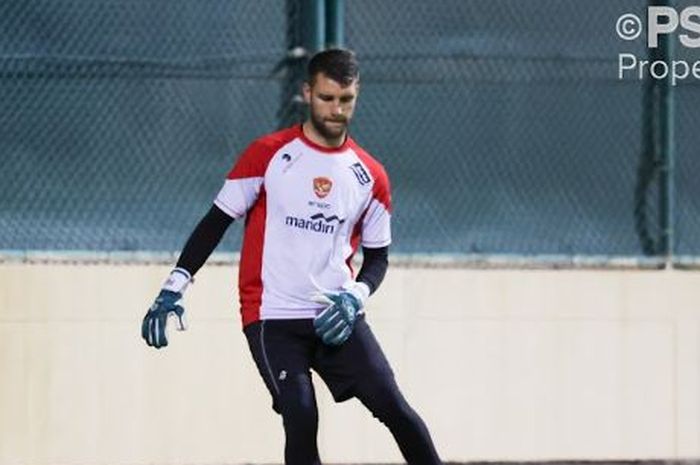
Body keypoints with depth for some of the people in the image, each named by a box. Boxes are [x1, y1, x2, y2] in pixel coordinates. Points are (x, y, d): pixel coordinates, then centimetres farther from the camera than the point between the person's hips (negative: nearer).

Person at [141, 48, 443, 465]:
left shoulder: (371, 177, 8)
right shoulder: (268, 154, -1)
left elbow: (378, 257, 15)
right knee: (301, 418, -18)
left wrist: (355, 297, -6)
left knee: (393, 407, -9)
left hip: (338, 318, 3)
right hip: (272, 317, -2)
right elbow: (216, 222, 2)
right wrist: (174, 288, -5)